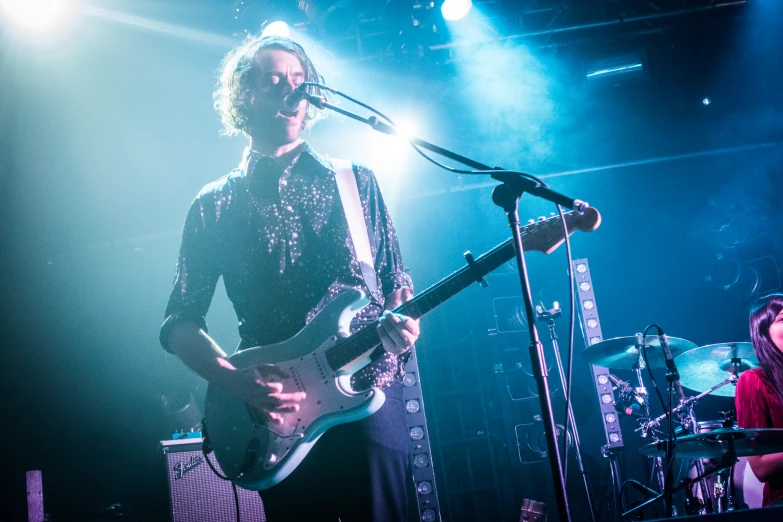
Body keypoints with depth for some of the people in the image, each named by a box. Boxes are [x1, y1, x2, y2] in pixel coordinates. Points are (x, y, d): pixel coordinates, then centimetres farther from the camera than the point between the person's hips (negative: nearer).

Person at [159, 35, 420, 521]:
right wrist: (237, 379, -13)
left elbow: (396, 280, 12)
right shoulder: (214, 206, 7)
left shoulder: (356, 183, 11)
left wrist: (401, 321, -11)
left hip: (368, 394, 1)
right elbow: (180, 322, 5)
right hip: (279, 412, 0)